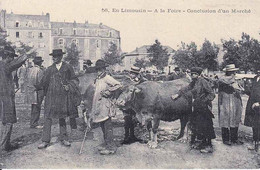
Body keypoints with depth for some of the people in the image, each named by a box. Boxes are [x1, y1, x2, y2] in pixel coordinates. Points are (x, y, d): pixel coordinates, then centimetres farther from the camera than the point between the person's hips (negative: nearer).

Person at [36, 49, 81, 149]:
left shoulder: (67, 67, 4)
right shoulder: (49, 69, 8)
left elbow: (74, 80, 7)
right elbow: (43, 82, 6)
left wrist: (69, 86, -10)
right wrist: (36, 87, -9)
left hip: (63, 96, -1)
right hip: (51, 96, 1)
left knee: (62, 117, 8)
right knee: (48, 117, -4)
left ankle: (63, 139, 18)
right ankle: (45, 141, 0)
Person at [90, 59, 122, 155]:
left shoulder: (107, 78, -10)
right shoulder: (97, 79, 16)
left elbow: (118, 85, -20)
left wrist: (108, 92, -16)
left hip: (105, 104, -9)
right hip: (98, 104, 9)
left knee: (107, 125, -7)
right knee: (102, 125, 14)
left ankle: (111, 147, -3)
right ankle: (106, 143, 26)